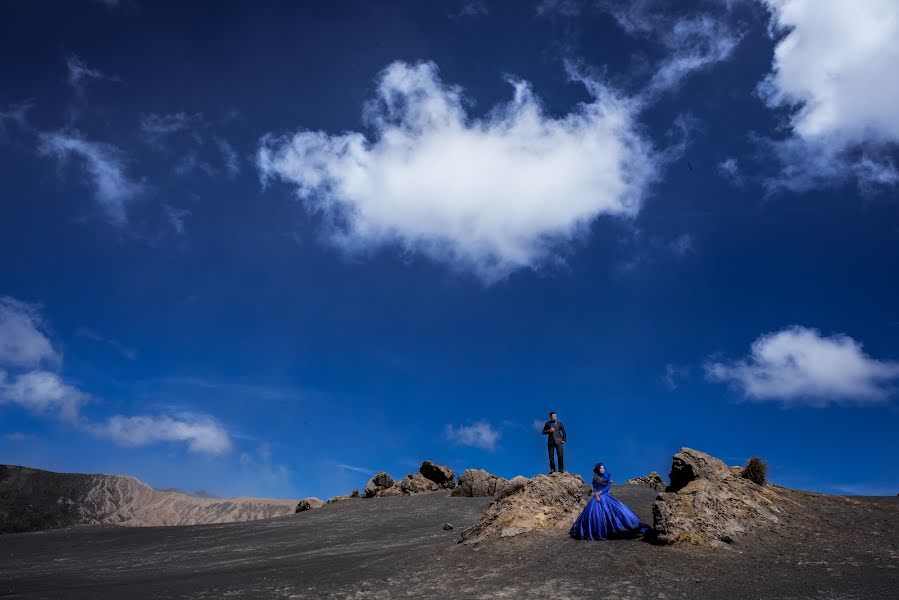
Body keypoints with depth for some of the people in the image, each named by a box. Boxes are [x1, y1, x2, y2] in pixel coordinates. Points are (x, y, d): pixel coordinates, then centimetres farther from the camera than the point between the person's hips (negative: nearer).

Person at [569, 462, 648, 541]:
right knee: (594, 513, -10)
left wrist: (600, 492, -16)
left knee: (617, 509, -16)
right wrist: (596, 495, -15)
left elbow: (608, 487, -7)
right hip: (597, 497, 0)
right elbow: (594, 488, 2)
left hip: (606, 496, 0)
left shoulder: (608, 476, 2)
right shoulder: (595, 478, 6)